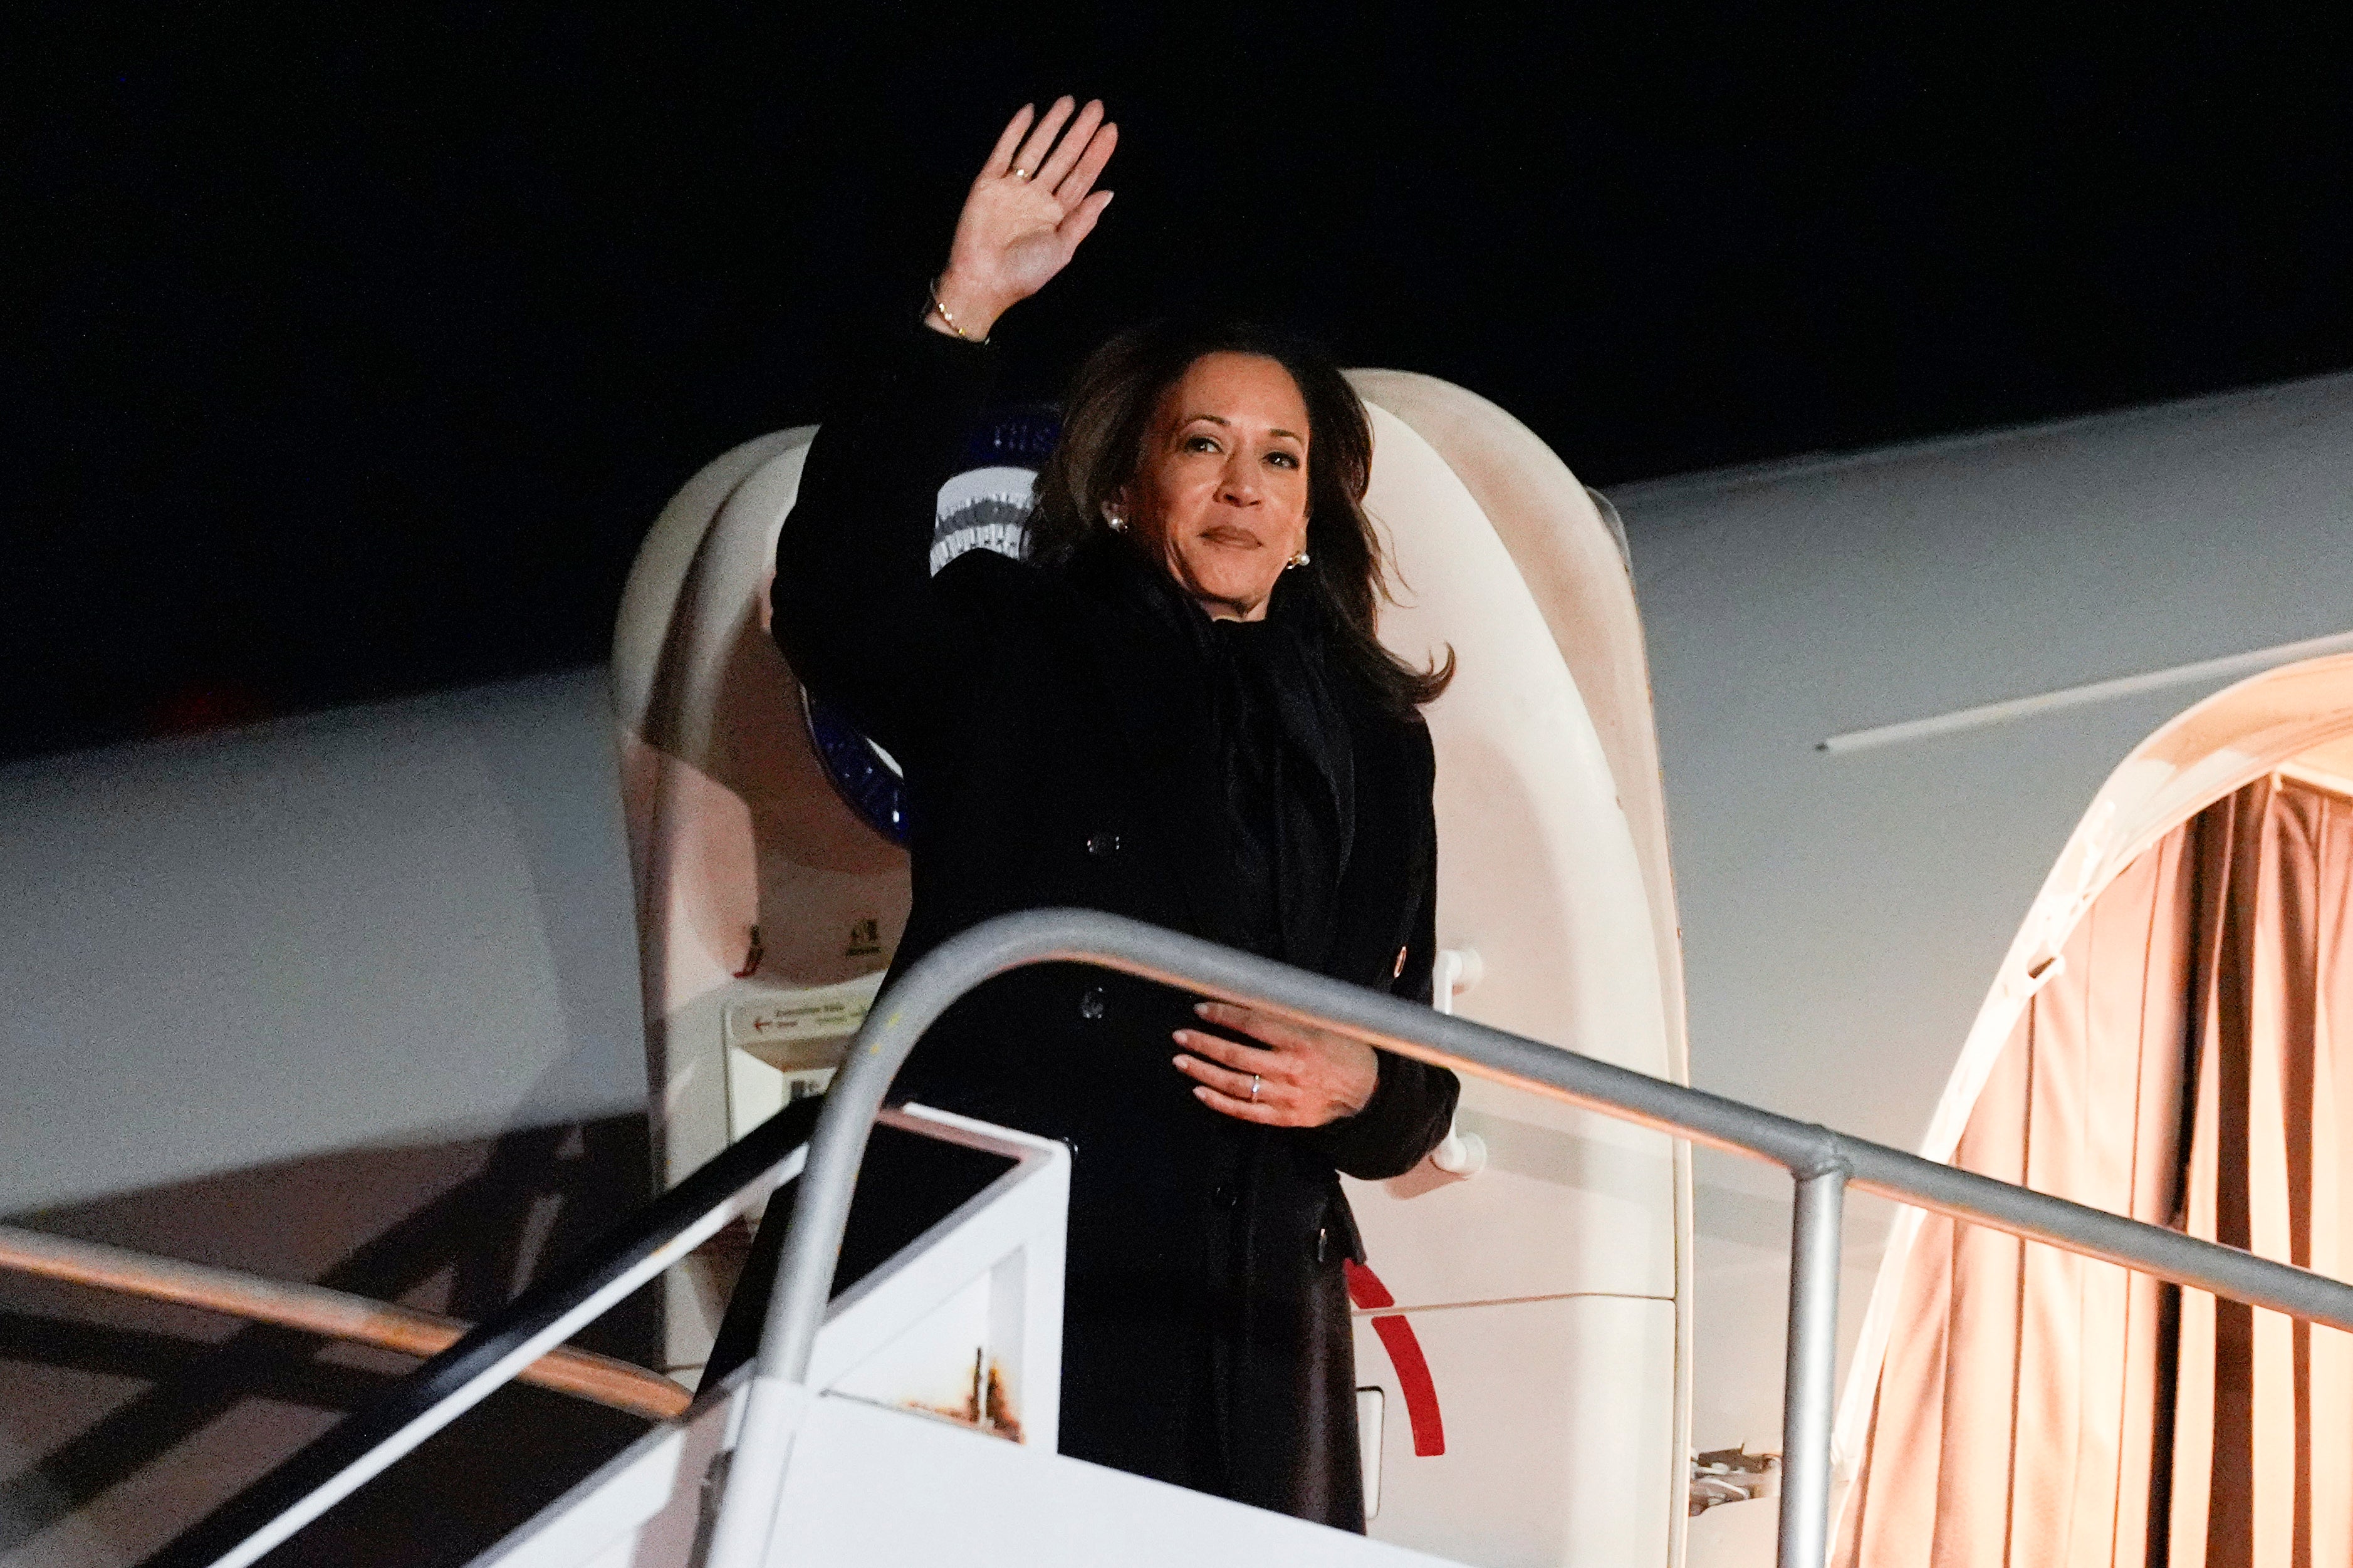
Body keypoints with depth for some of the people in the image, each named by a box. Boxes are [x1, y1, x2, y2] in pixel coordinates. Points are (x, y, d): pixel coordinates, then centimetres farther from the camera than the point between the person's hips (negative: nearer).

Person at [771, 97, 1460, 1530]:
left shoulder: (1372, 745, 20)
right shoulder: (1015, 652, 11)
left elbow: (1417, 1078, 21)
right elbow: (840, 592, -11)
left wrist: (1359, 1087, -4)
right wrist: (961, 316, -16)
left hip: (1243, 1316, 3)